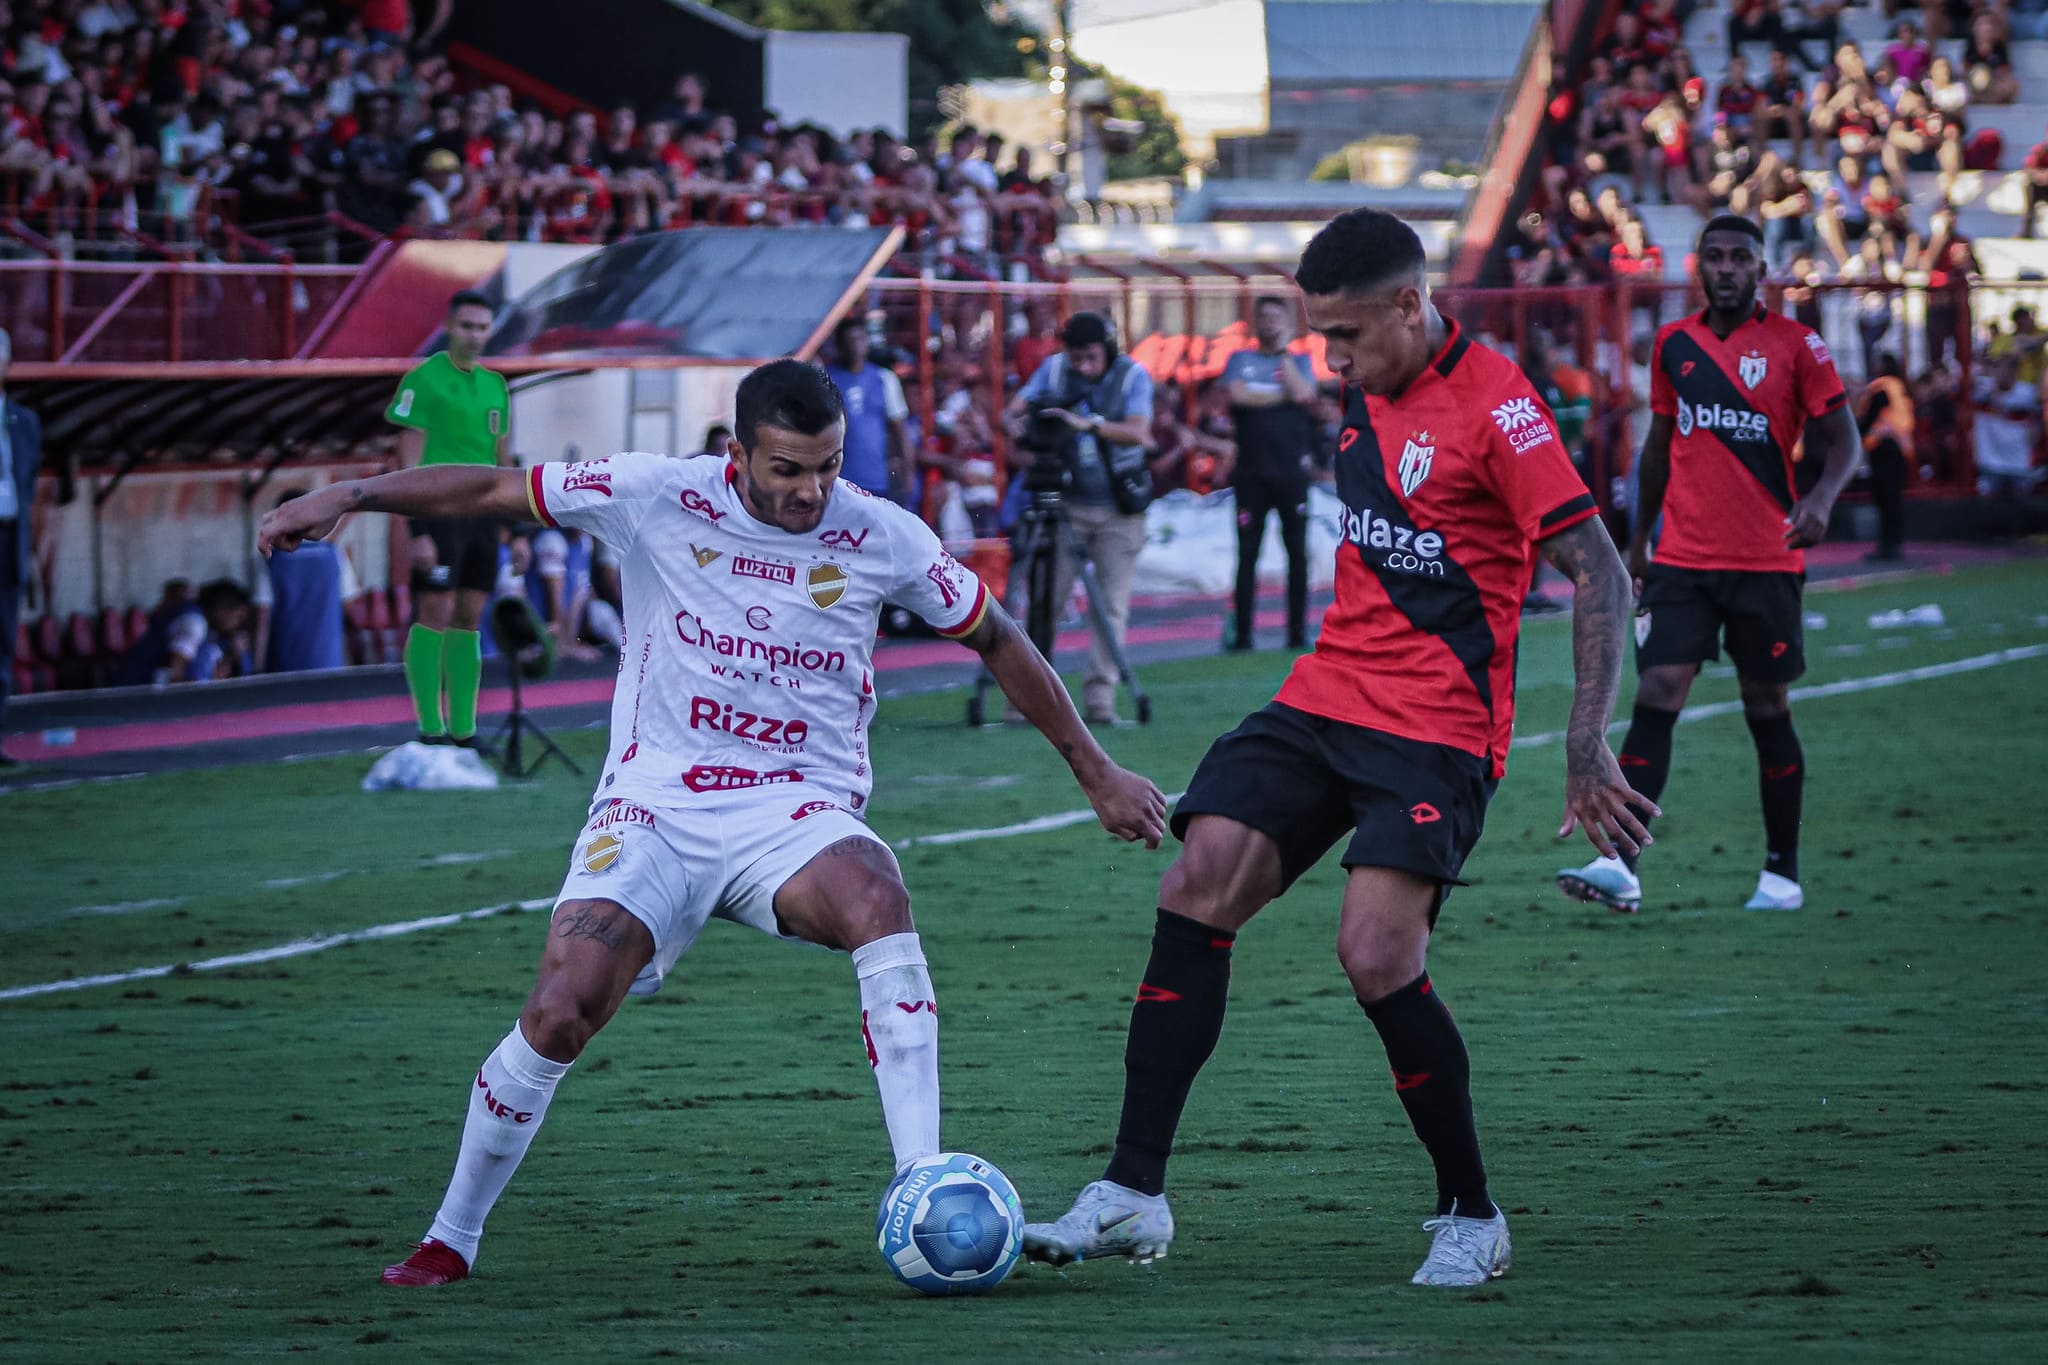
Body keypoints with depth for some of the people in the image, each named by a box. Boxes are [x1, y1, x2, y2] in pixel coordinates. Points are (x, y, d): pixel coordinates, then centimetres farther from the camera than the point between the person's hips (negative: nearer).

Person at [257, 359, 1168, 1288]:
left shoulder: (882, 538, -1)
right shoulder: (658, 498, -5)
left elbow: (999, 643, 13)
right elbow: (491, 489, 3)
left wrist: (1096, 774, 17)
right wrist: (348, 496, -7)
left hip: (800, 811, 0)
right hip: (655, 807, 0)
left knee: (878, 904, -35)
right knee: (558, 1014, -19)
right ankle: (452, 1238, 6)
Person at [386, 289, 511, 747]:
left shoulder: (496, 385, 15)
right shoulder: (422, 380, -5)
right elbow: (410, 461, -8)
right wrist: (418, 532, -15)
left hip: (483, 515, 6)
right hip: (439, 512, -6)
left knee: (469, 620, 7)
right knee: (435, 616, -8)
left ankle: (464, 727, 11)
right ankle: (430, 726, -6)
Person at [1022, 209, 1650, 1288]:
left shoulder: (1494, 405, -14)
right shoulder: (1366, 391, 11)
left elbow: (1599, 573, -16)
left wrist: (1588, 747, -21)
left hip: (1438, 731, -7)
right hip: (1322, 701, 8)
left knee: (1376, 955, -20)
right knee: (1194, 892, -8)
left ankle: (1470, 1218, -1)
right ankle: (1132, 1197, -6)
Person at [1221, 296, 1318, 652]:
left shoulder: (1299, 361, 12)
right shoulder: (1241, 360, 12)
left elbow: (1303, 394, -8)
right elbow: (1238, 395, -6)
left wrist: (1283, 352, -1)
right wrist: (1283, 396, -3)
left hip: (1292, 472, 0)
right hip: (1251, 472, 0)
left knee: (1297, 552, 0)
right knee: (1247, 553, -2)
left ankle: (1298, 631, 4)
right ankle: (1241, 633, 0)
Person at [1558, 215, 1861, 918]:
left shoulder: (1796, 346, -3)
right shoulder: (1673, 345, 8)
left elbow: (1840, 438, -3)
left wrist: (1821, 497, -23)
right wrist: (1637, 539, 20)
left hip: (1766, 563, -2)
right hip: (1682, 561, 2)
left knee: (1768, 709, 6)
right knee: (1655, 696, -10)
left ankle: (1783, 873, 19)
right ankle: (1620, 867, -18)